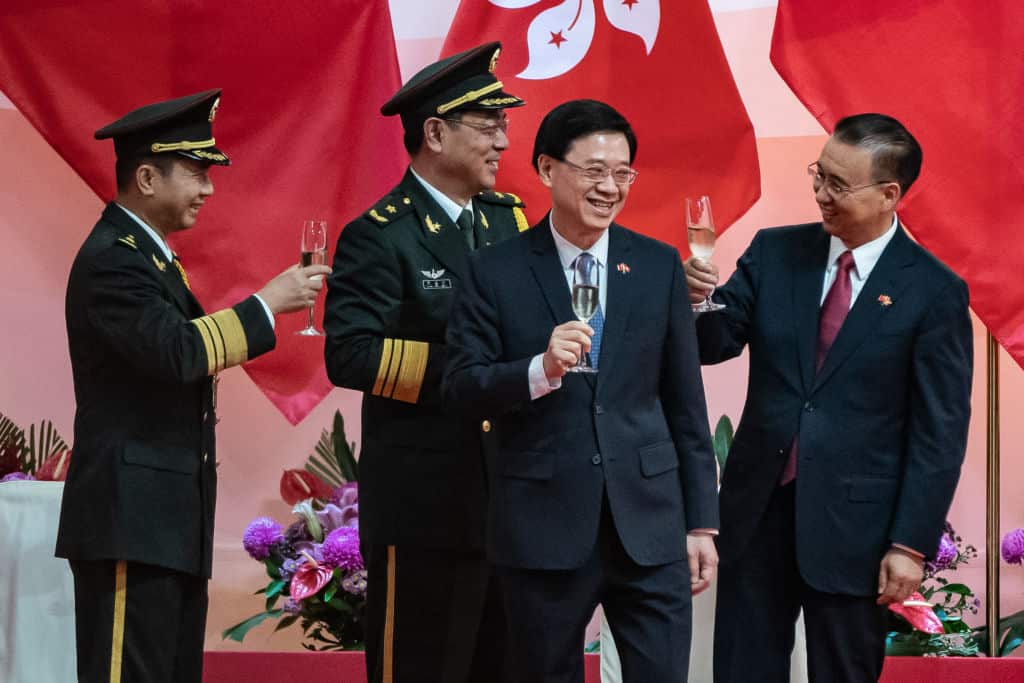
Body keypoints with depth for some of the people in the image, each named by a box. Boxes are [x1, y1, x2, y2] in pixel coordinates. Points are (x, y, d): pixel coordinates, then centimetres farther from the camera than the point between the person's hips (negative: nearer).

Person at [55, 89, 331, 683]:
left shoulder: (146, 254, 20)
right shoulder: (111, 260, -13)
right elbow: (178, 351, -25)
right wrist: (267, 303, -17)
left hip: (167, 521, 10)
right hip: (130, 520, -10)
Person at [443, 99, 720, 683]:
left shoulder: (659, 266, 5)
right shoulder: (496, 272, 0)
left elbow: (685, 401, 8)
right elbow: (462, 389, -3)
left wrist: (701, 522, 6)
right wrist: (541, 369, -22)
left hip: (648, 526, 1)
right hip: (543, 525, -1)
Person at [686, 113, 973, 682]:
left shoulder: (933, 292, -8)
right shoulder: (775, 253, 3)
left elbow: (940, 433, -8)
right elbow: (715, 344, 2)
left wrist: (911, 544, -11)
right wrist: (698, 300, -20)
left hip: (851, 524, -4)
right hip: (758, 506, 4)